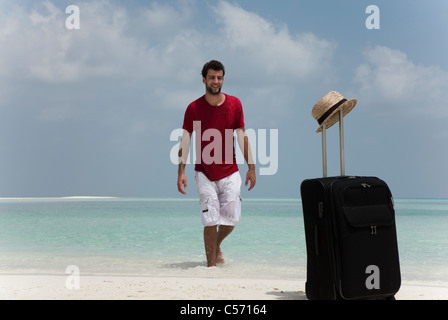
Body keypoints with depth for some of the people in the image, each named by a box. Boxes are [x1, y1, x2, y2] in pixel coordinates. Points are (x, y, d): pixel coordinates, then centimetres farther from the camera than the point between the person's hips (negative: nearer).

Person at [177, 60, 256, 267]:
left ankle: (217, 246, 32)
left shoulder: (234, 104, 3)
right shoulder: (194, 108, -2)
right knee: (210, 221, -5)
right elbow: (185, 141, -2)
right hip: (204, 174, -2)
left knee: (232, 218, 1)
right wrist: (181, 171, -10)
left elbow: (242, 137, 8)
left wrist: (251, 168, 5)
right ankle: (211, 263, 8)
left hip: (230, 172, 2)